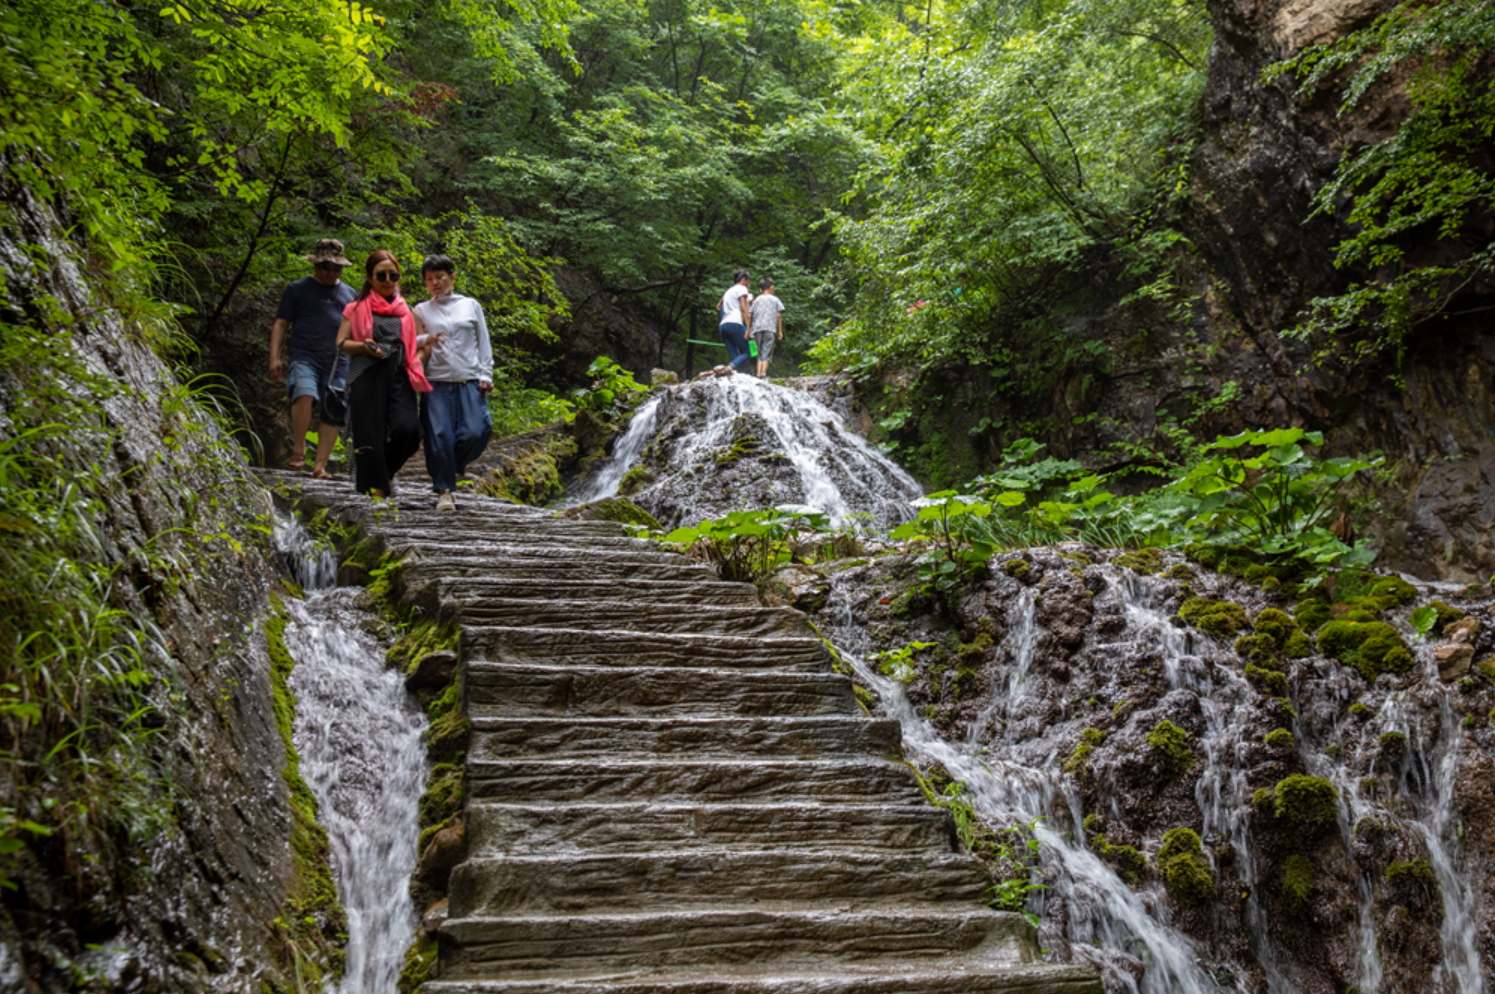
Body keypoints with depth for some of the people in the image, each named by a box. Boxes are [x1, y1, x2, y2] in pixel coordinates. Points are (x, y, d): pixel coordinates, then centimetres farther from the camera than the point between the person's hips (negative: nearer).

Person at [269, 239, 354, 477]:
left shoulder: (349, 294, 21)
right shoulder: (297, 289, 11)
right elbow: (280, 324, 9)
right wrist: (274, 357, -2)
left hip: (338, 363, 4)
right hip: (304, 357, -4)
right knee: (304, 394, -30)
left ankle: (320, 465, 4)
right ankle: (298, 452, -21)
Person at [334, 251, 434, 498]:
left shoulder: (406, 311, 21)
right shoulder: (356, 308, 13)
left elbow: (424, 344, 23)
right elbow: (341, 343, 5)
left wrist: (417, 361, 1)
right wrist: (362, 346, -15)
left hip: (399, 377, 2)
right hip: (366, 377, -2)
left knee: (408, 428, -19)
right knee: (370, 435, -8)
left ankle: (386, 471, 8)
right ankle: (375, 487, 0)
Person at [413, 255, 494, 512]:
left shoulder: (471, 306, 14)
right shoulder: (421, 311, 13)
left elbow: (484, 343, 15)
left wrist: (485, 375, 5)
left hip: (469, 382, 1)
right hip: (436, 383, -1)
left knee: (476, 432, -14)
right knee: (439, 436, -9)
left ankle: (454, 465, 16)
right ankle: (444, 490, 2)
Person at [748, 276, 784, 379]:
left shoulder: (756, 300, 18)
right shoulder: (775, 300, 11)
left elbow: (749, 315, 12)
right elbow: (779, 315, 5)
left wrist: (748, 329, 16)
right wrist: (780, 331, 8)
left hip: (757, 328, 3)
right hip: (769, 328, -3)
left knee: (760, 354, 9)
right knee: (767, 354, -7)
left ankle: (758, 374, -4)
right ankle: (763, 373, -20)